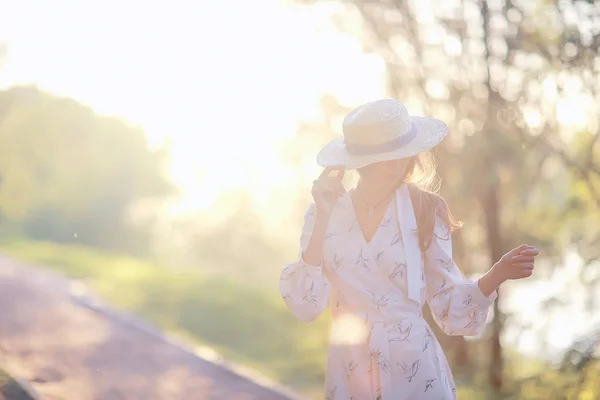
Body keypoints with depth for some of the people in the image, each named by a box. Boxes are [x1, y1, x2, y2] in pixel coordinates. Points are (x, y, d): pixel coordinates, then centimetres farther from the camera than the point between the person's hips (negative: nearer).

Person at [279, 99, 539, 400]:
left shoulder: (424, 212, -4)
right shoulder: (326, 212, -2)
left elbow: (451, 308, -4)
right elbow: (305, 306, -12)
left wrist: (498, 274, -20)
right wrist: (322, 219, -14)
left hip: (414, 367, -1)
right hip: (349, 371, 1)